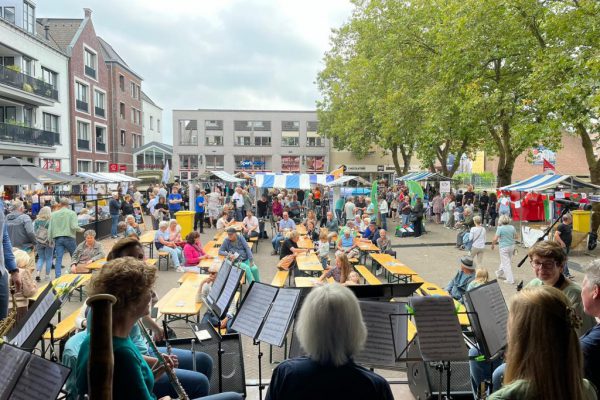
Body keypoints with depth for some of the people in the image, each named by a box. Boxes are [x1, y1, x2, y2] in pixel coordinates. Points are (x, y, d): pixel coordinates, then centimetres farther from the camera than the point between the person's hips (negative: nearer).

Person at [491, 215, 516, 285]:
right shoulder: (512, 227, -1)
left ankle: (510, 280, 0)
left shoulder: (500, 228, -16)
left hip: (504, 247, -6)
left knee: (506, 263, 0)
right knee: (507, 261, 21)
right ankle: (500, 273, 41)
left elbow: (495, 239, -20)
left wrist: (492, 245, -3)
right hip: (512, 246, 6)